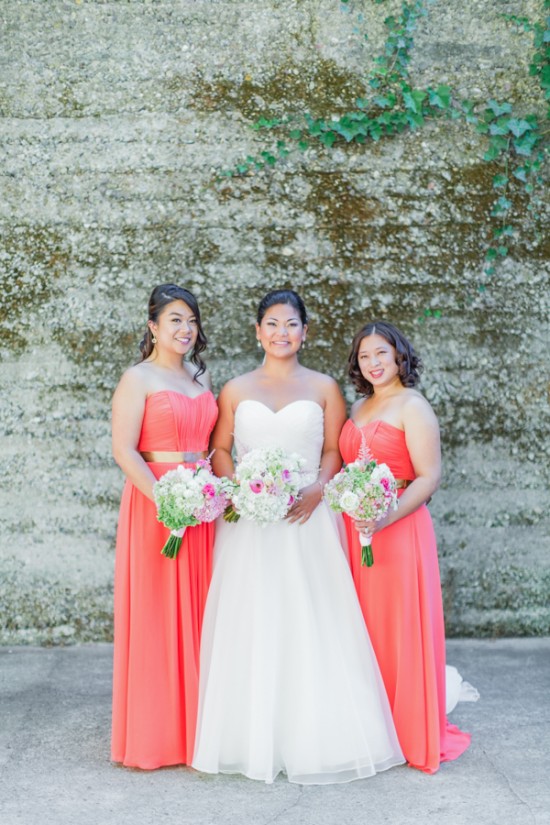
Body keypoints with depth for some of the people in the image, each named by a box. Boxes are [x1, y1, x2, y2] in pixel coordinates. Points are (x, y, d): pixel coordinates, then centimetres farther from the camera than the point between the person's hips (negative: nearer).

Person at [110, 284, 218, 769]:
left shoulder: (201, 377, 16)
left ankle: (197, 726, 20)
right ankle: (156, 734, 9)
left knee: (198, 611, 9)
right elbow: (123, 450, -11)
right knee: (156, 612, -2)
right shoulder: (138, 379, -3)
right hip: (155, 502, -6)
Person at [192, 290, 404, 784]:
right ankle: (252, 738, 12)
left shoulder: (324, 387, 8)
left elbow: (334, 451, 6)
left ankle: (314, 738, 9)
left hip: (306, 519, -1)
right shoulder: (236, 390, 10)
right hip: (248, 522, 1)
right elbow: (220, 450, 8)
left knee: (310, 626, -2)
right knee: (250, 627, 1)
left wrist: (317, 490, -11)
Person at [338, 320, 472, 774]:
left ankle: (413, 732, 11)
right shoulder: (359, 408, 16)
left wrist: (385, 519, -24)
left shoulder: (412, 406, -5)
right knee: (364, 630, 9)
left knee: (400, 630, -2)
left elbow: (429, 477, -13)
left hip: (399, 530, -6)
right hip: (354, 532, 7)